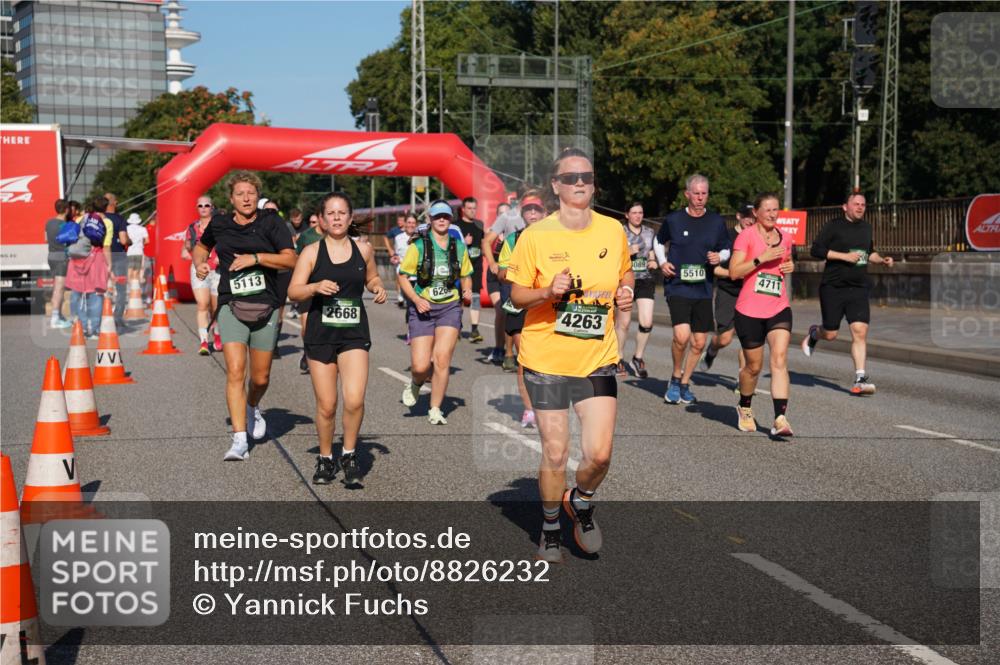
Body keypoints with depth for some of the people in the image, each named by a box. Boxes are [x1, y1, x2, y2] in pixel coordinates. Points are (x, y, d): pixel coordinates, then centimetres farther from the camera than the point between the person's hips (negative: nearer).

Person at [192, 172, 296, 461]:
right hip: (231, 306, 0)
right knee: (235, 372, -16)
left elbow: (290, 259, -9)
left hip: (265, 307, 0)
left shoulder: (271, 222, 1)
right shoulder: (219, 224, 8)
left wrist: (256, 258, -18)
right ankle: (239, 440, -16)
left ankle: (253, 408, 45)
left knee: (260, 377, 10)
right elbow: (201, 247, 29)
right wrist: (199, 263, 7)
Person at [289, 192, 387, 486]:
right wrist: (316, 287, -22)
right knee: (326, 406, 4)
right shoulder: (311, 252, -1)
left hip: (354, 333, 1)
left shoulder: (364, 250, 6)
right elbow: (293, 292, -4)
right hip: (320, 333, -1)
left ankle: (349, 454, 8)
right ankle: (325, 459, 25)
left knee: (355, 400, -15)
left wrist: (378, 288, 1)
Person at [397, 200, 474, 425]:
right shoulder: (418, 246, -2)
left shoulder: (459, 247, 7)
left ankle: (435, 410, 3)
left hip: (450, 307, 2)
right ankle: (415, 383, 31)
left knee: (442, 359, -12)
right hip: (423, 308, -2)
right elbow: (402, 276, 0)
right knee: (420, 366, -8)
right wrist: (416, 299, -14)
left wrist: (467, 290, -2)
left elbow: (466, 275, 20)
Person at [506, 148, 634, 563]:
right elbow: (516, 296, -2)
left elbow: (625, 271, 20)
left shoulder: (613, 231, 2)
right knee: (555, 454, 0)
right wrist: (548, 292, -21)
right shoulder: (535, 236, -7)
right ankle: (550, 528, 25)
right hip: (546, 359, -2)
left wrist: (627, 291, -1)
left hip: (598, 358, 2)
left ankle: (581, 502, 28)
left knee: (599, 454, -6)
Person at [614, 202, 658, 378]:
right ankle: (619, 359, 19)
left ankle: (638, 358, 10)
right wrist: (627, 252, -15)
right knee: (623, 322, 2)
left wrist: (653, 262, 2)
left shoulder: (650, 233, 13)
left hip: (645, 281, 3)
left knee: (647, 322, -9)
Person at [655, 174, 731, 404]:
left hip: (703, 289, 3)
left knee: (699, 342, 7)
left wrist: (719, 257, -7)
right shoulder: (673, 220, 0)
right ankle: (675, 377, 5)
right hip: (677, 287, -3)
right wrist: (662, 262, 2)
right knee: (682, 335, -20)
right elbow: (659, 241, 18)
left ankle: (684, 383, 26)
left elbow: (726, 249, 16)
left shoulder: (716, 221, 5)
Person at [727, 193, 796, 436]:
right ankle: (745, 408, 35)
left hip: (779, 309, 3)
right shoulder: (746, 235, -5)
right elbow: (734, 272, -12)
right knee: (754, 366, 7)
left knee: (779, 359, -15)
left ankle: (780, 419, -21)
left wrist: (790, 266, 7)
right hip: (749, 311, -3)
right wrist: (761, 259, -20)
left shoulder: (785, 238, 11)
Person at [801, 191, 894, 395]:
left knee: (860, 330, -11)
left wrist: (882, 260, 11)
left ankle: (860, 378, -10)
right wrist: (845, 256, -16)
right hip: (833, 288, -4)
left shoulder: (866, 228, 15)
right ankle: (814, 334, 40)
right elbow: (816, 250, -12)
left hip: (859, 288, 4)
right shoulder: (833, 227, -4)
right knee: (830, 334, 3)